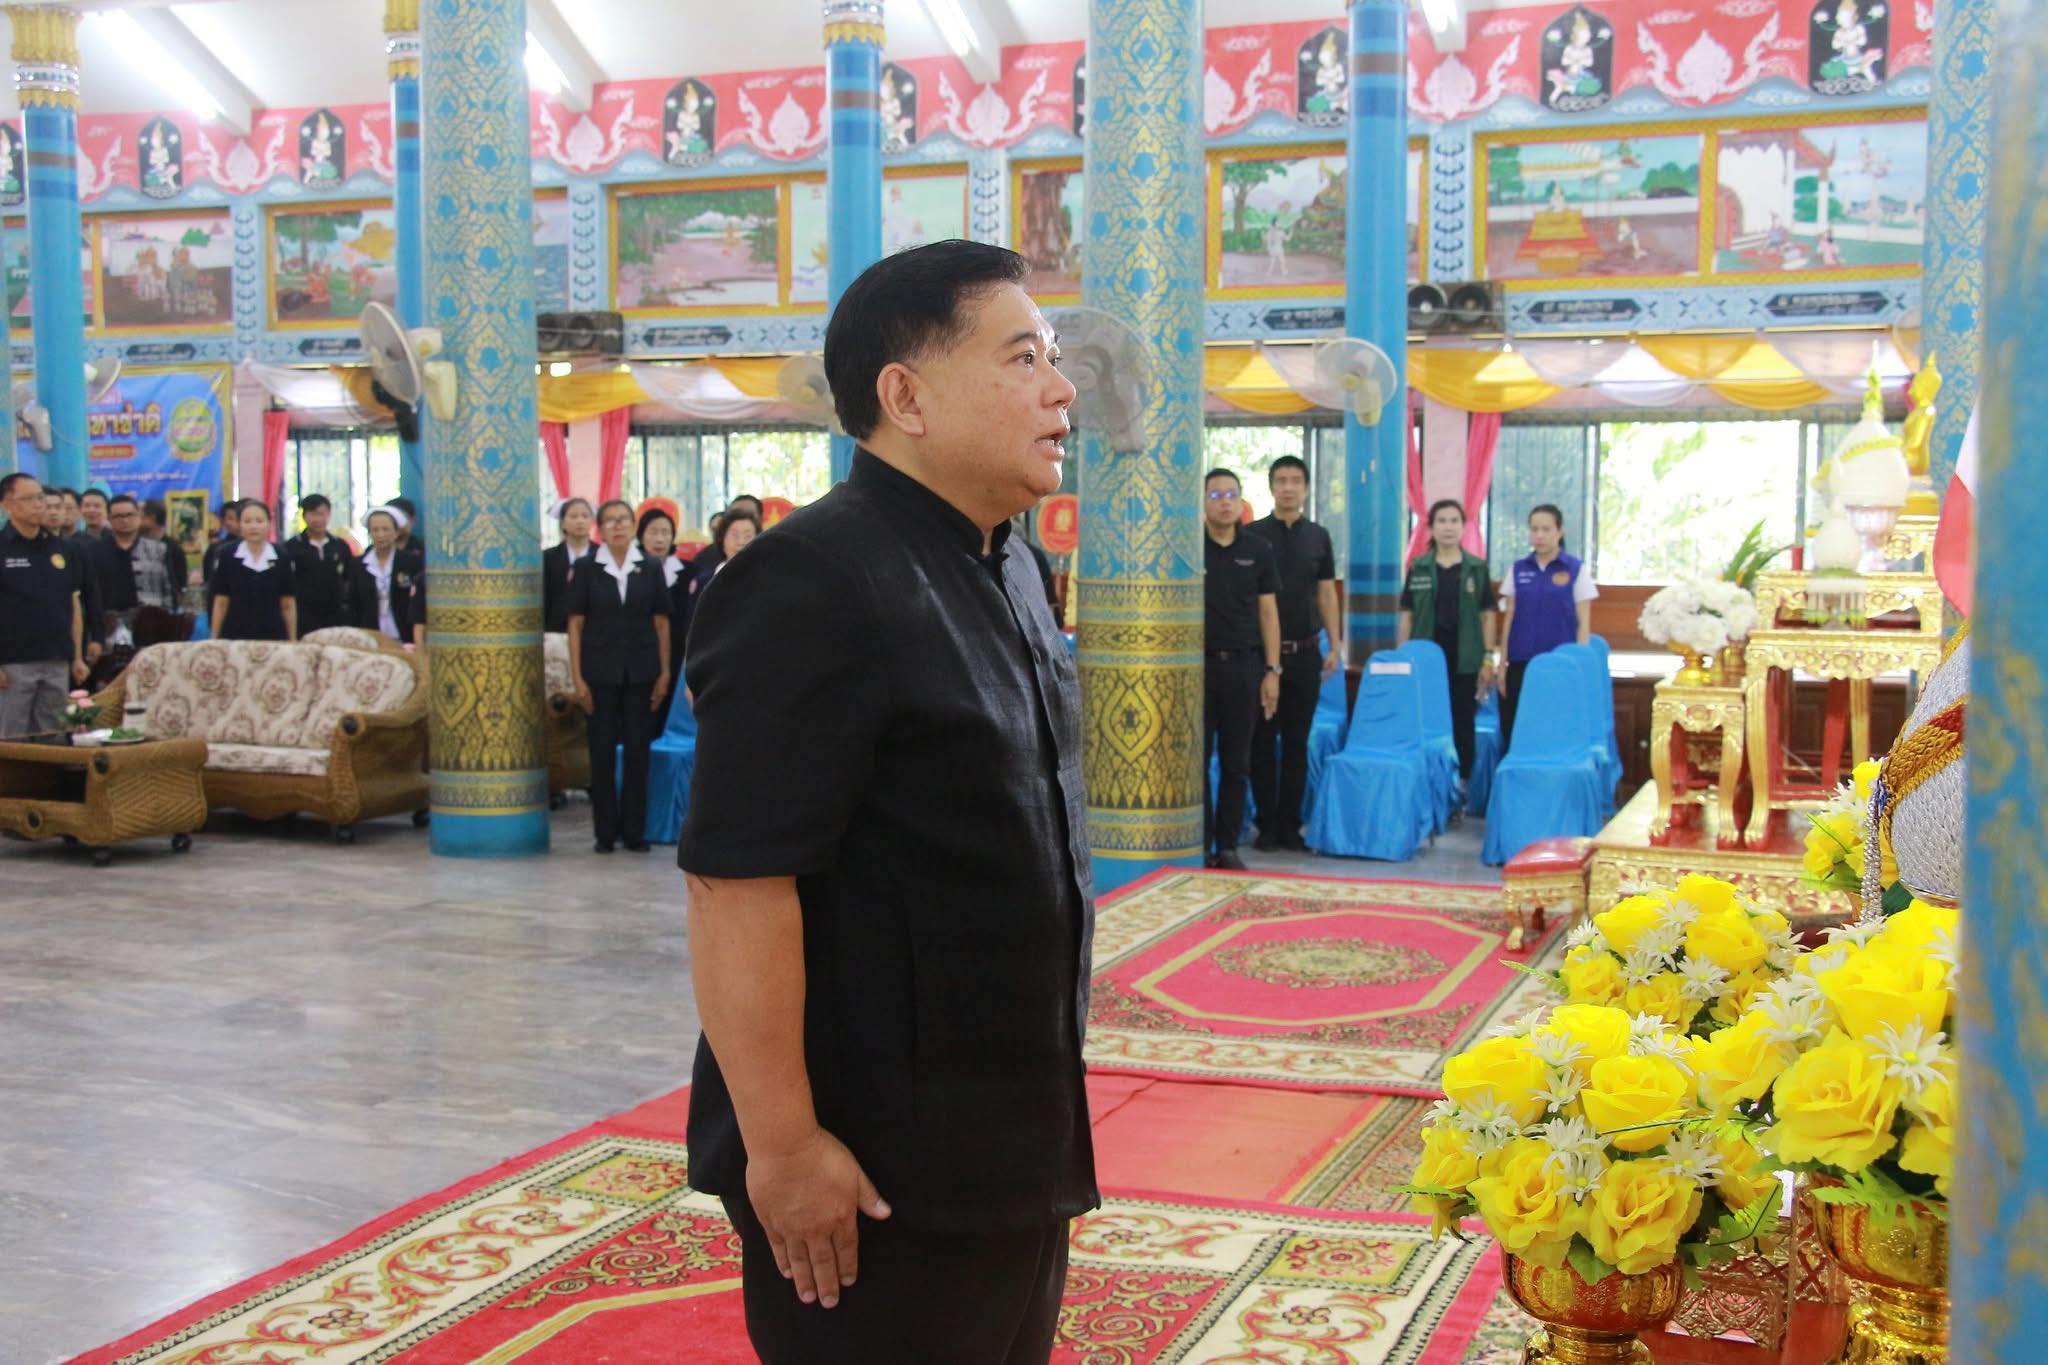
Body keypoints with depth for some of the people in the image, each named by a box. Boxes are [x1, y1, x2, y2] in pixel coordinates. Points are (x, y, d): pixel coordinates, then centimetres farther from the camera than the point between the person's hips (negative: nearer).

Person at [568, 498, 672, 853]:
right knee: (602, 752, 2)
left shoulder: (650, 570, 4)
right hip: (601, 672, -1)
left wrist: (664, 673, 1)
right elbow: (575, 625, 2)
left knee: (638, 751, 3)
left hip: (640, 671, 1)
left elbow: (661, 623, 6)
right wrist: (578, 678, -4)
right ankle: (605, 832, 10)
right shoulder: (588, 571, 1)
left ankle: (634, 830, 12)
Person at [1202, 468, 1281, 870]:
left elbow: (1268, 611, 9)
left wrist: (1272, 670, 3)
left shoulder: (1258, 551, 6)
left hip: (1244, 666, 2)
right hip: (1197, 665, -2)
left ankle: (1227, 846, 14)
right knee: (1195, 760, 1)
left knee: (1236, 763, 6)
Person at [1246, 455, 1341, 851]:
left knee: (1297, 741, 6)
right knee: (1263, 740, 2)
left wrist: (1335, 645, 4)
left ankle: (1290, 824, 13)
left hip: (1305, 652, 2)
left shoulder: (1318, 537, 8)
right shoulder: (1253, 536, 0)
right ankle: (1266, 823, 9)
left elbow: (1326, 594, 10)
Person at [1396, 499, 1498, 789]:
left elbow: (1488, 615, 4)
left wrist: (1488, 659, -2)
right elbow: (1406, 616, 6)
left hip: (1464, 661, 0)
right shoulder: (1417, 568, 5)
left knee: (1462, 724, 3)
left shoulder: (1477, 568, 3)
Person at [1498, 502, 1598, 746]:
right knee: (1514, 732, 2)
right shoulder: (1517, 570, 8)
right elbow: (1509, 620, 10)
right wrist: (1502, 665, 6)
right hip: (1521, 664, 3)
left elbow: (1583, 623, 0)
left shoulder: (1577, 570, 0)